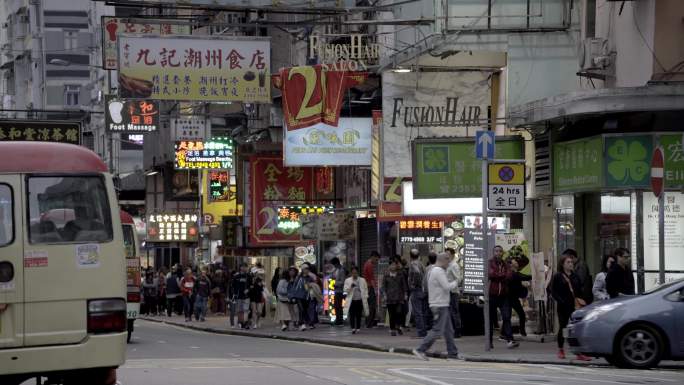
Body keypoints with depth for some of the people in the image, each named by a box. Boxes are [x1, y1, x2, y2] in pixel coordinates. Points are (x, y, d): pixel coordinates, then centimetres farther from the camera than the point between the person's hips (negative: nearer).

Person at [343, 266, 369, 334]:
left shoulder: (362, 280, 8)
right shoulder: (347, 281, 6)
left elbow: (365, 289, 11)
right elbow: (345, 290, -1)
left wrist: (365, 297, 1)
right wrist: (351, 286, -18)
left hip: (359, 300, 1)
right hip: (351, 301, -1)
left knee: (359, 316, 3)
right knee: (352, 315, -9)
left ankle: (358, 328, 11)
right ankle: (353, 328, -9)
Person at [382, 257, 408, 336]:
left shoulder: (400, 274, 9)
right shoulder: (386, 275, 5)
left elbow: (404, 285, 12)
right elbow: (384, 286, 5)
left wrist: (405, 294, 7)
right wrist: (385, 294, -4)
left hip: (399, 297, 0)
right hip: (390, 297, 0)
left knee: (399, 312, -12)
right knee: (392, 314, 0)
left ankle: (398, 326, 9)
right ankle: (392, 329, 8)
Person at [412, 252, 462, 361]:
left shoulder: (432, 270, 16)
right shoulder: (439, 271, -16)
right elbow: (447, 287, -20)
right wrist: (455, 283, -2)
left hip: (442, 305, 11)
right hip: (440, 306, -11)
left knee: (448, 330, 13)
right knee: (437, 330, -10)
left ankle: (452, 352, 17)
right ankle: (420, 350, -10)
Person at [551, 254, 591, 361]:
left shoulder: (575, 276, 12)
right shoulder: (557, 277, -1)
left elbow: (580, 289, 18)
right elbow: (554, 292, -3)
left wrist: (579, 299, 2)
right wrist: (561, 301, -15)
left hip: (575, 305, 3)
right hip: (563, 307, -3)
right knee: (563, 327, 8)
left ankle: (579, 353, -8)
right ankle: (561, 350, 23)